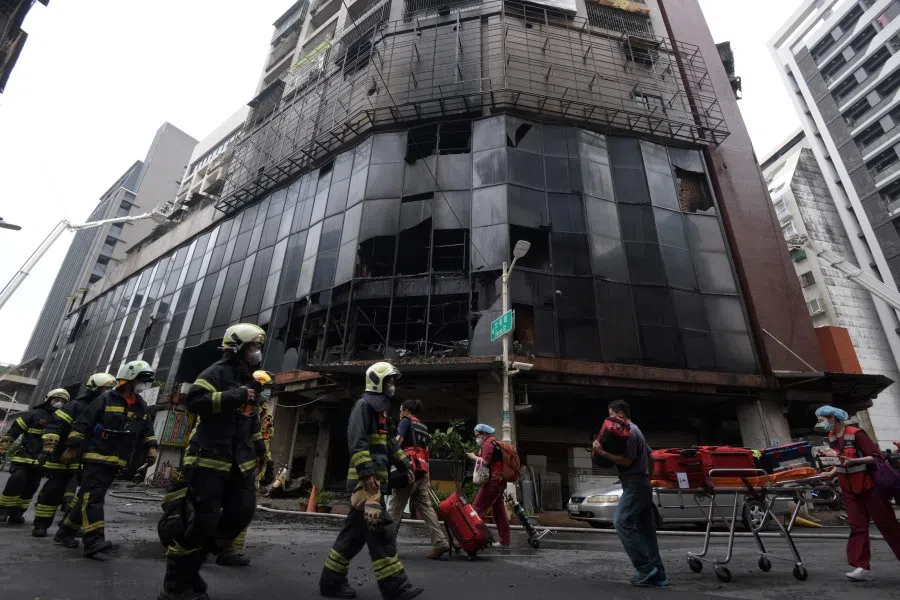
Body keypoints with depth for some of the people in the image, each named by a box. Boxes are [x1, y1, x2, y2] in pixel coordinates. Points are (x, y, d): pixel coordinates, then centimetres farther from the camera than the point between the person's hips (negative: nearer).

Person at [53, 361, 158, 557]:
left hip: (116, 461, 6)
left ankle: (65, 532, 29)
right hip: (96, 457, -6)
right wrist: (71, 448, -6)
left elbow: (147, 431, 15)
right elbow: (82, 424, -5)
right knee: (92, 497, -10)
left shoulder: (141, 406, 8)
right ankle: (94, 542, -13)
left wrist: (151, 448, 4)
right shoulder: (106, 399, -9)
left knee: (87, 497, 14)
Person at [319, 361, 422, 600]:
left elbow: (389, 443, 27)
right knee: (381, 530, -9)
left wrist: (405, 465, 22)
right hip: (365, 480, -10)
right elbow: (357, 442, -20)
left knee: (356, 531, 13)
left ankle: (331, 580, 23)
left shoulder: (380, 408, 20)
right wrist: (367, 473, -26)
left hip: (375, 479, 10)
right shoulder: (364, 405, -10)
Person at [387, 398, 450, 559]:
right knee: (425, 506, 3)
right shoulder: (423, 427, 23)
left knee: (396, 507, 2)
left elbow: (398, 442, -9)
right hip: (421, 470, 7)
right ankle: (440, 542, -6)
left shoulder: (406, 421, 4)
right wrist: (427, 476, 21)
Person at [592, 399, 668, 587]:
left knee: (622, 522, -14)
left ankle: (645, 568, -14)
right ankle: (657, 574, 11)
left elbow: (627, 460, -21)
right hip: (643, 484, 11)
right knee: (645, 529, 9)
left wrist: (603, 452, -23)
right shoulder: (636, 431, 20)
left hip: (634, 484, -11)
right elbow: (649, 453, 28)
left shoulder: (629, 432, -13)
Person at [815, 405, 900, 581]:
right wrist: (831, 473, 0)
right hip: (850, 490, 7)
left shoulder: (856, 434, -18)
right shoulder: (831, 437, 6)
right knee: (857, 527, 1)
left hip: (869, 486, -6)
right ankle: (863, 567, -1)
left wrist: (853, 461, -32)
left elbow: (877, 457, -21)